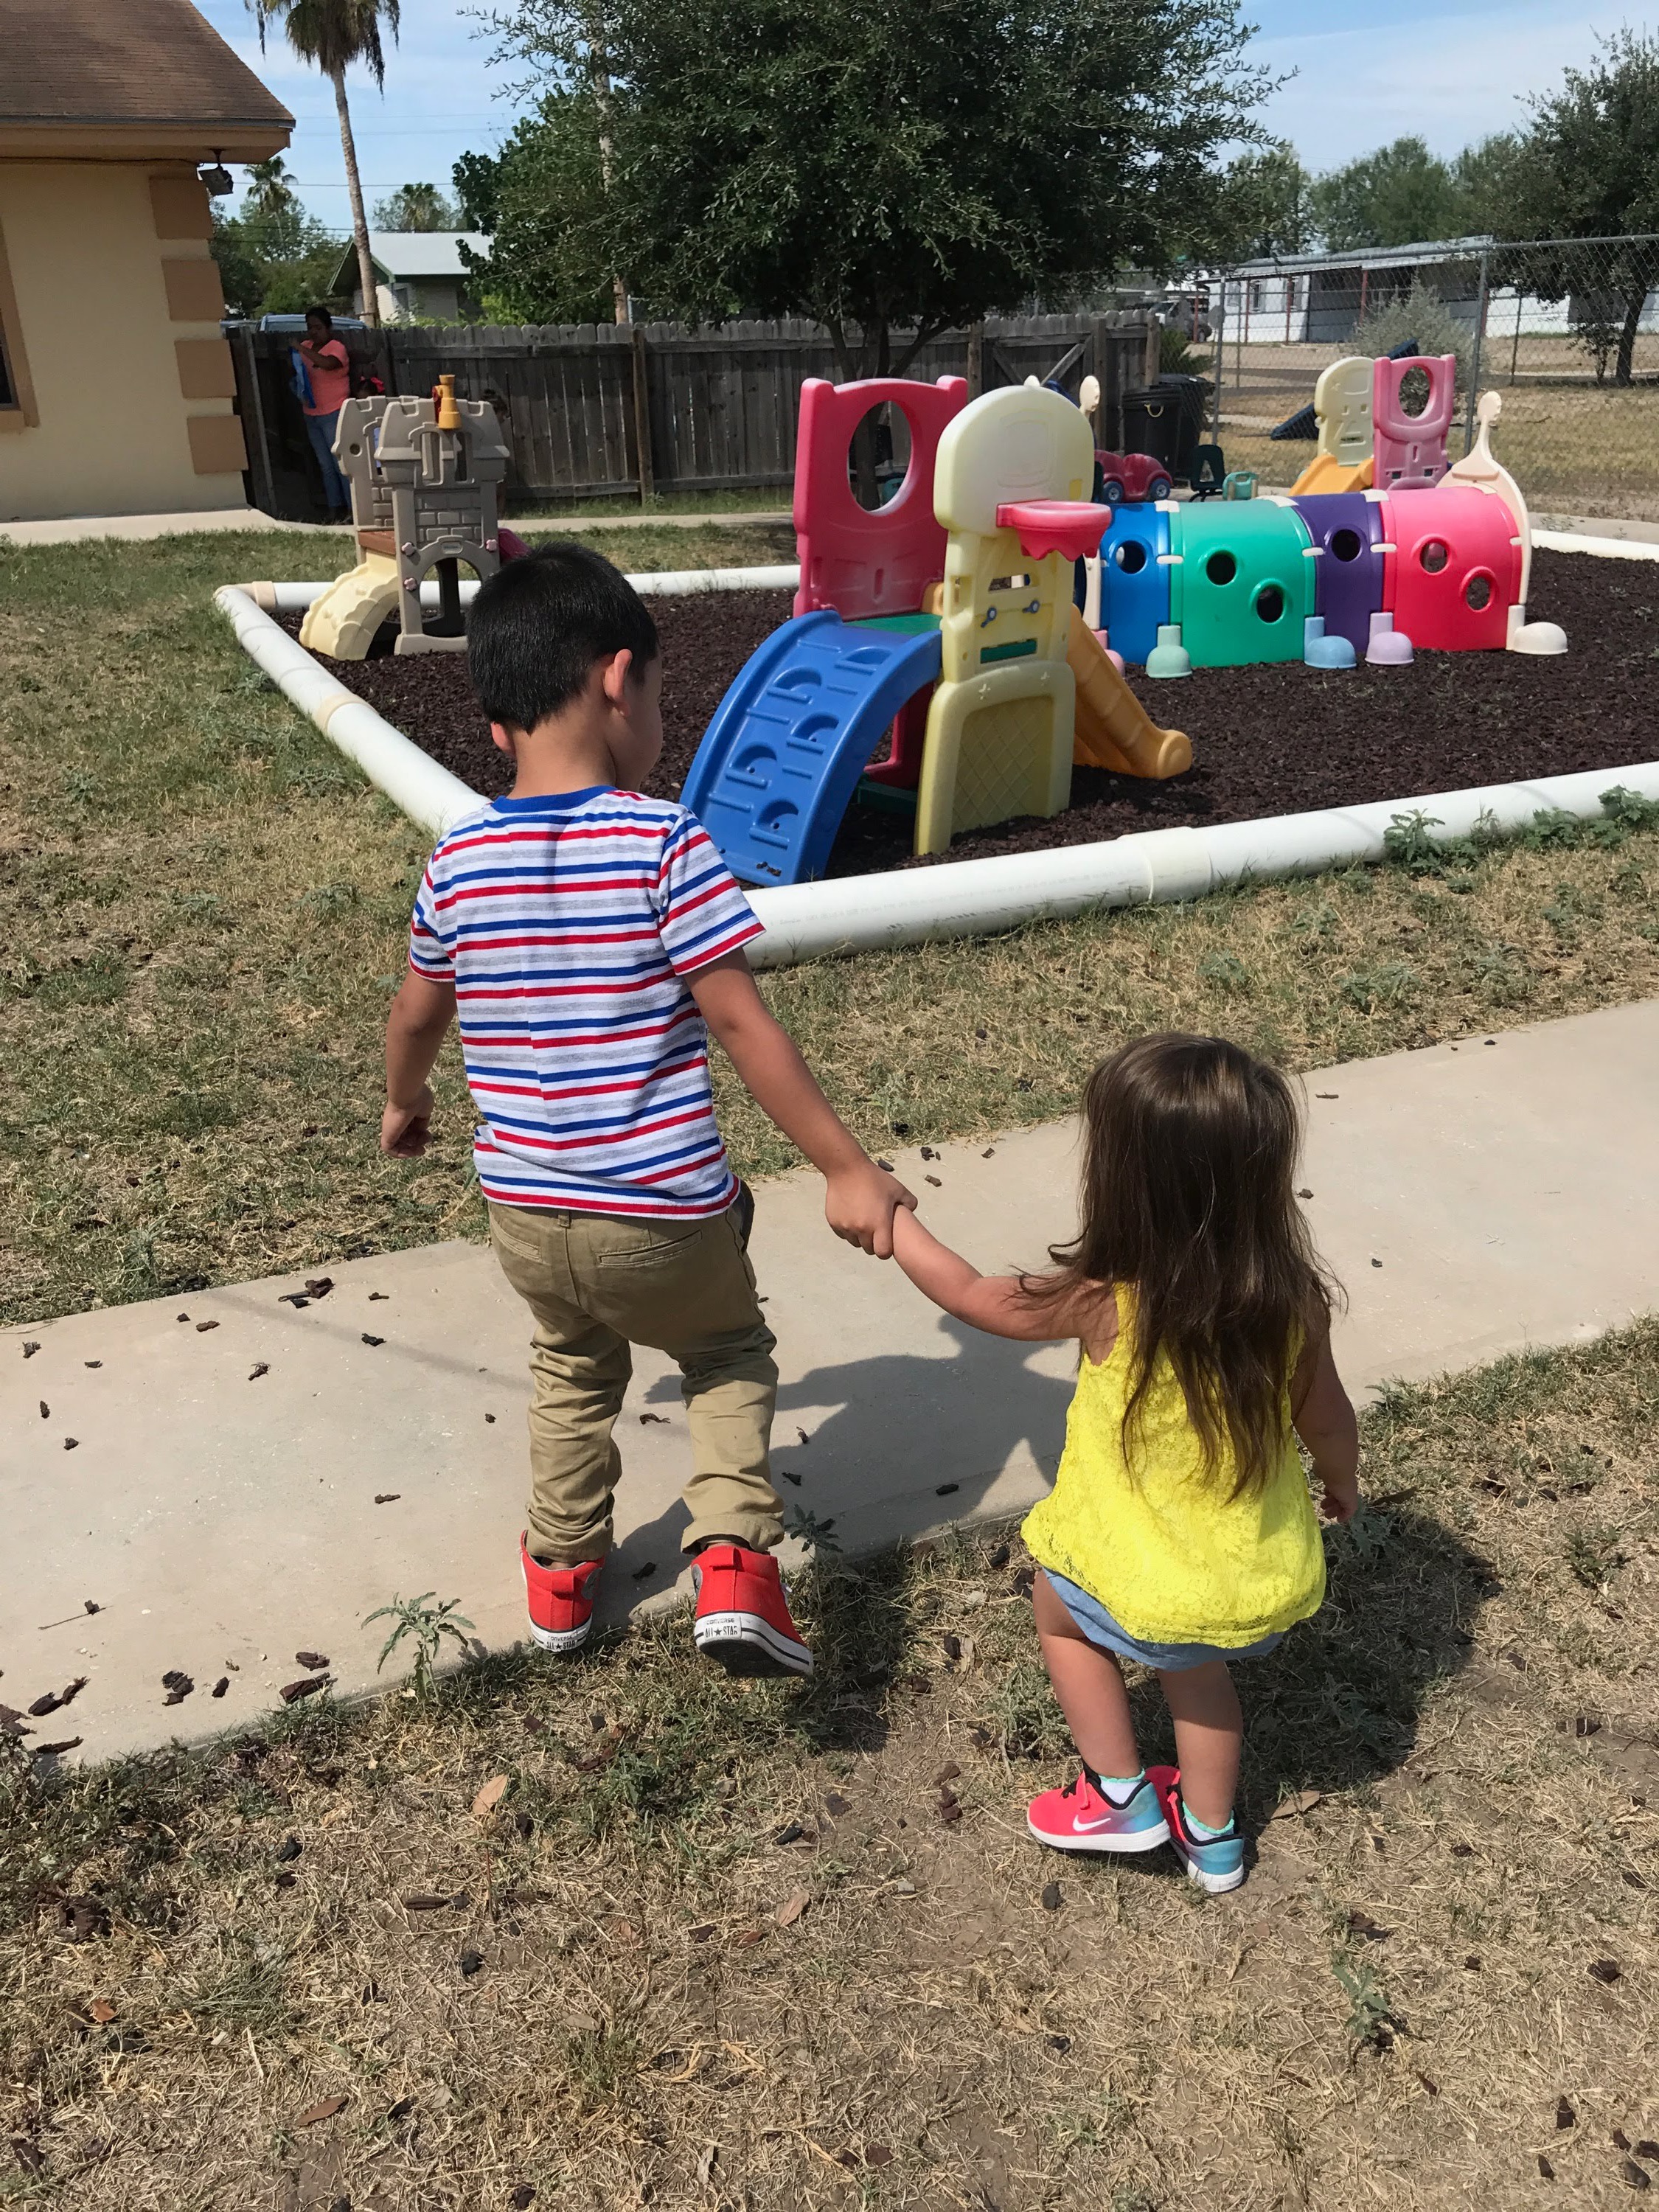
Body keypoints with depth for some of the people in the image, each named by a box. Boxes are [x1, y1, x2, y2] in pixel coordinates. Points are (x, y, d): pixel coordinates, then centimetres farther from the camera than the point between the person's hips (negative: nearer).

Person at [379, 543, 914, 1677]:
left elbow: (416, 1016, 10)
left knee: (574, 1369, 32)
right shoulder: (665, 840, -18)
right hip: (665, 1215, -4)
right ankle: (734, 1562, 7)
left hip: (525, 1213, 4)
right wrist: (848, 1169, -13)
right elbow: (741, 1023, -19)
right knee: (730, 1354, 25)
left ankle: (563, 1569, 46)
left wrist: (405, 1102, 31)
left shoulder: (459, 860, -3)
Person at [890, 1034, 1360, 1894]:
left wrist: (890, 1219, 6)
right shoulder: (1294, 1299, -18)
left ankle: (1120, 1797, 34)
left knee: (1058, 1607, 29)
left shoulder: (1103, 1305, -27)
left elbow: (972, 1297, -9)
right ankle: (1211, 1834, 48)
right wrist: (1341, 1483, 21)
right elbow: (1327, 1420, -1)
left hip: (1145, 1589, -4)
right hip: (1272, 1582, 4)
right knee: (1192, 1660, 35)